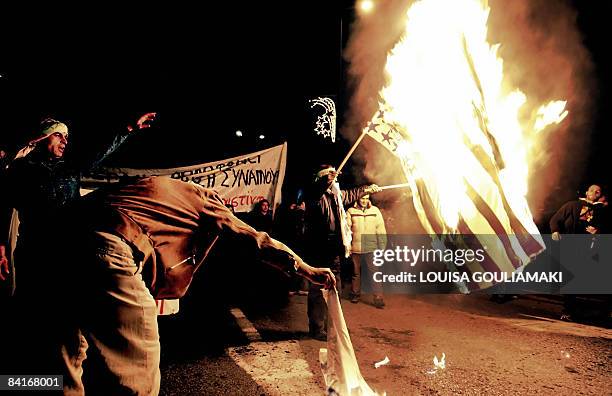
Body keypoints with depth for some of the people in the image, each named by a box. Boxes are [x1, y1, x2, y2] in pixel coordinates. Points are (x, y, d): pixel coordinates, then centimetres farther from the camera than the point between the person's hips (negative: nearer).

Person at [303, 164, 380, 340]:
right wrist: (327, 179, -52)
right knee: (318, 291, -2)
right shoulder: (316, 192, -11)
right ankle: (317, 329, 8)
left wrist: (368, 188, 49)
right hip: (318, 251, -9)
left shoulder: (336, 194, 16)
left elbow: (351, 195, 36)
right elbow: (312, 193, -36)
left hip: (333, 251, 9)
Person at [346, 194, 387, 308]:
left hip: (371, 248, -1)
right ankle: (355, 294, 30)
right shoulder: (351, 211, 2)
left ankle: (378, 298, -4)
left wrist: (382, 247, 2)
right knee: (356, 272, 14)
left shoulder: (375, 210, 4)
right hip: (355, 248, 1)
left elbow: (380, 230, 5)